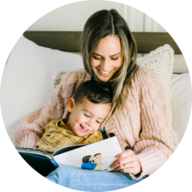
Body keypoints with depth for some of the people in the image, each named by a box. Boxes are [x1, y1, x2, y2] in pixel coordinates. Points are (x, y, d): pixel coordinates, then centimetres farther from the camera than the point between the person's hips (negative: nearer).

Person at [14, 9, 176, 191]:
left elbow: (162, 148, 2)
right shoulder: (72, 82, 13)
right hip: (81, 174, 3)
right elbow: (31, 127, 18)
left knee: (63, 176, -35)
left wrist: (139, 164, -22)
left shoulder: (144, 82, 3)